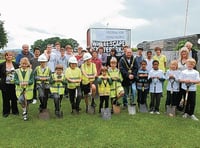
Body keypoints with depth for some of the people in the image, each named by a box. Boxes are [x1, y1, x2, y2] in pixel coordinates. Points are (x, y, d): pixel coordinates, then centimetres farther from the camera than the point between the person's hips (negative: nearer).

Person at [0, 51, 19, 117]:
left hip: (14, 84, 1)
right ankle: (6, 112, 23)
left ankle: (15, 111, 25)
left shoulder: (16, 64, 3)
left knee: (14, 98, 10)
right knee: (6, 99, 8)